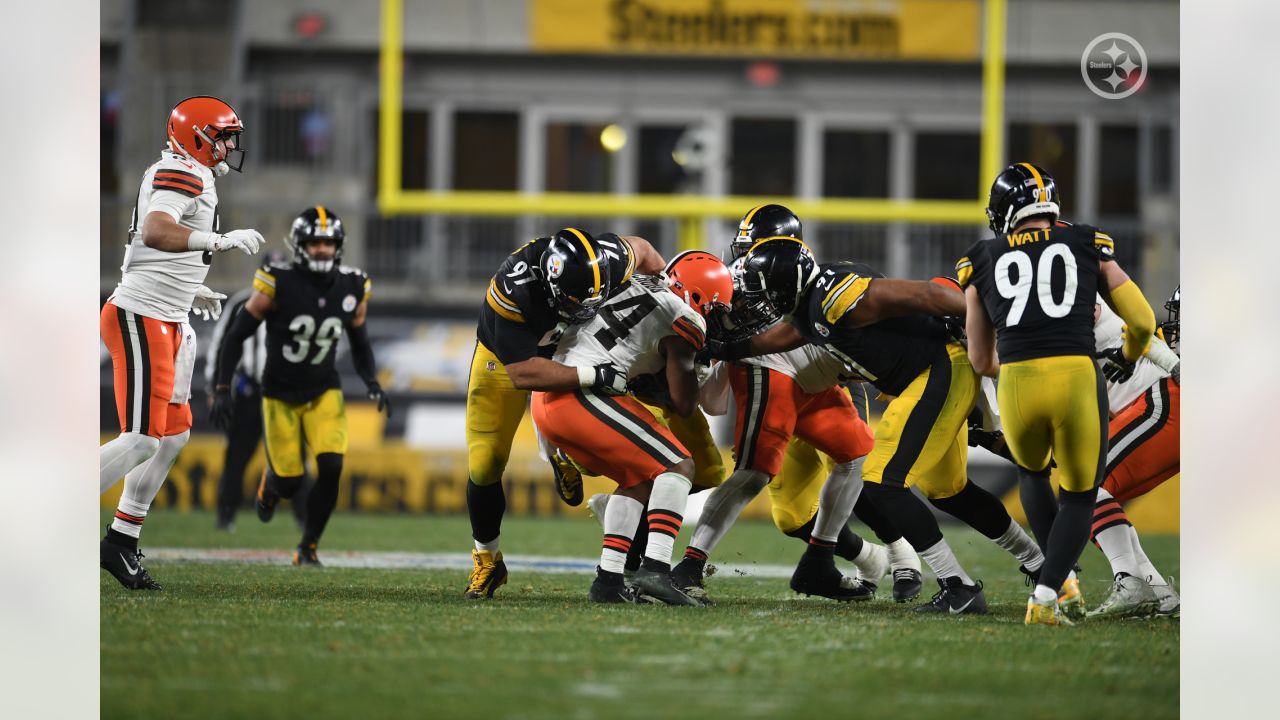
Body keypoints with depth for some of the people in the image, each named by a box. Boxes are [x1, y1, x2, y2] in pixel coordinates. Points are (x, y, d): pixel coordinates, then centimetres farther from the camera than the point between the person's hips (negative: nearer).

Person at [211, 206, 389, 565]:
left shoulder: (352, 288, -6)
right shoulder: (278, 284, -18)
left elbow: (360, 346, 10)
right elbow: (236, 336, -10)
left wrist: (372, 384, -7)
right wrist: (221, 390, -14)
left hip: (324, 392, 2)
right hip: (280, 394, -2)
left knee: (331, 468, -16)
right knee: (289, 482, -2)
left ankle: (309, 546, 4)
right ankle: (271, 482, 38)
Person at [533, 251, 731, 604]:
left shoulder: (636, 285, 19)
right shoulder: (683, 319, -3)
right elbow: (684, 404, 2)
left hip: (547, 399, 9)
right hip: (584, 396, -9)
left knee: (639, 479, 20)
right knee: (677, 466, -5)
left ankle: (608, 580, 12)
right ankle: (654, 570, -22)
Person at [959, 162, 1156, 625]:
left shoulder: (982, 262, 17)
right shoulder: (1087, 246, 15)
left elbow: (981, 361, 25)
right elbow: (1142, 322, 15)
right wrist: (1129, 354, 38)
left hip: (1016, 385, 1)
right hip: (1078, 379, -1)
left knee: (1032, 472, 33)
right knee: (1079, 499, 19)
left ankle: (1061, 581, 23)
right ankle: (1044, 599, 0)